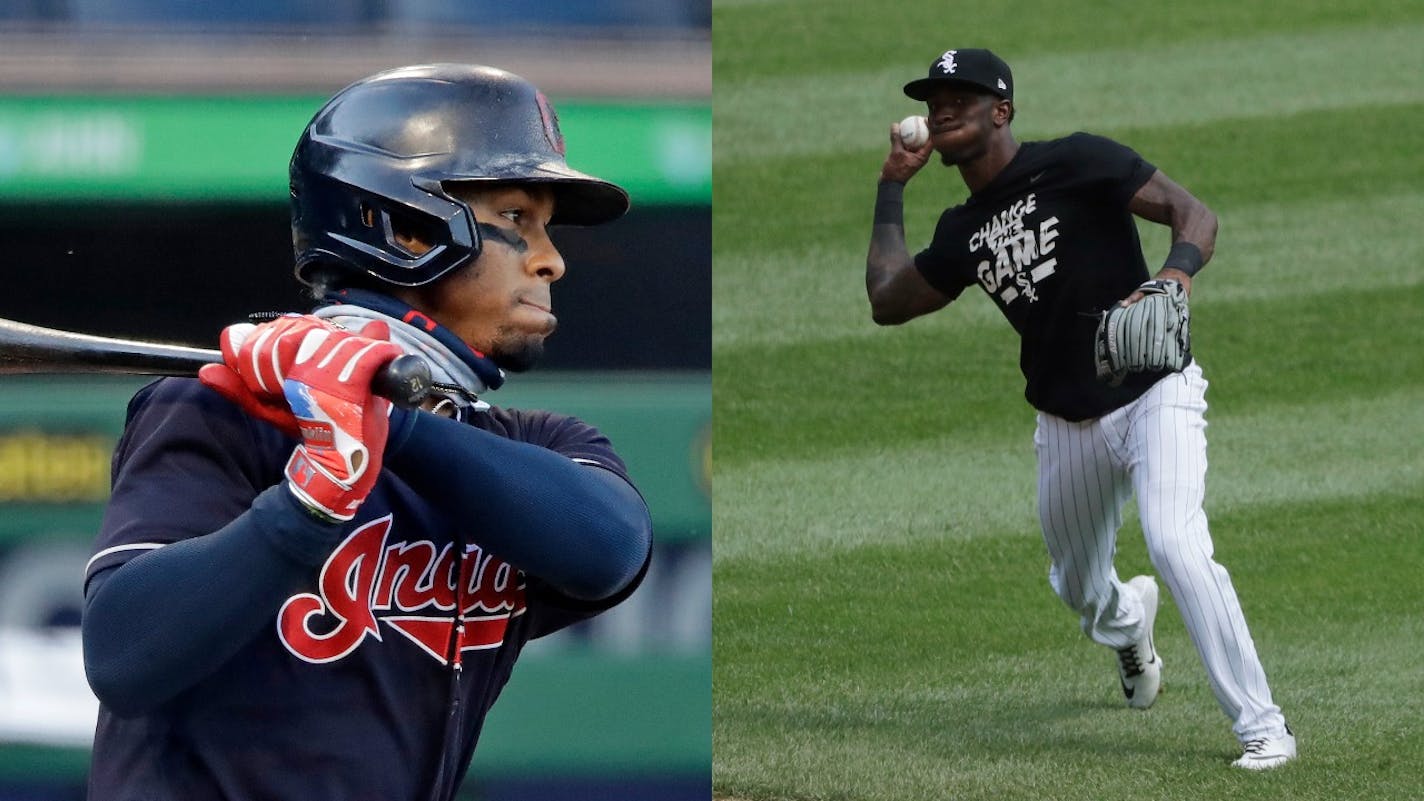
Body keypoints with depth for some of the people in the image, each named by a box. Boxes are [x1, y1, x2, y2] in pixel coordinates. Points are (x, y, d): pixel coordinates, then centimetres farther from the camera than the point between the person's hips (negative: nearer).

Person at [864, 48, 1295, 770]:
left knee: (1177, 547, -26)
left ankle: (1262, 728, -20)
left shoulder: (1076, 164, -10)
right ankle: (1128, 622, 56)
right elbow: (887, 301, 19)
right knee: (1078, 588, 17)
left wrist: (1175, 276, -35)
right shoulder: (963, 231, 9)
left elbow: (1194, 214, -14)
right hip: (1067, 427, 7)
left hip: (1153, 395, -7)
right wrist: (892, 188, 18)